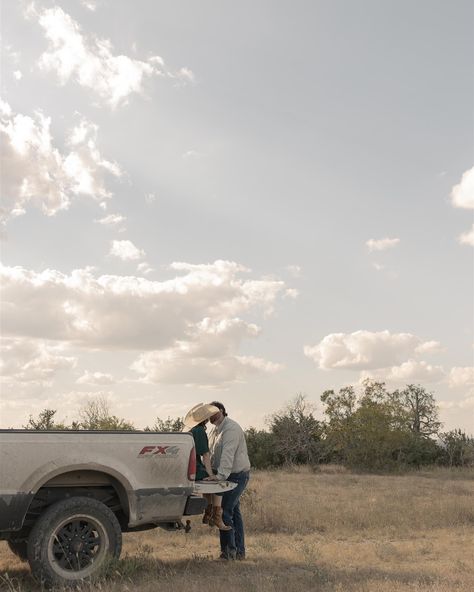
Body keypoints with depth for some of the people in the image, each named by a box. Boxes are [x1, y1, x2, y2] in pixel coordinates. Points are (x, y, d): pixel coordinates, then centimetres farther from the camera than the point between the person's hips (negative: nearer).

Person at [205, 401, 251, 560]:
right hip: (230, 476, 10)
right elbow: (211, 454, 14)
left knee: (225, 511, -12)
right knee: (234, 511, 12)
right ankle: (239, 551, 19)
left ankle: (229, 551, -5)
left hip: (237, 475, -10)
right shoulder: (215, 430, 15)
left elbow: (228, 454, -29)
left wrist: (220, 475, -36)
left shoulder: (231, 429, -18)